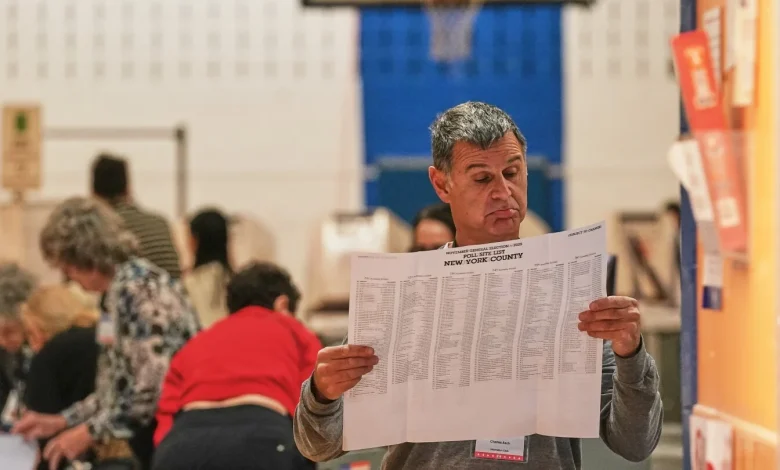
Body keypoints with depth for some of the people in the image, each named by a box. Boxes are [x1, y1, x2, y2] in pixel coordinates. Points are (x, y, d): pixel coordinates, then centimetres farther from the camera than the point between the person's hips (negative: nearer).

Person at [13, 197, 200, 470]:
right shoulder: (116, 293, 13)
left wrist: (91, 432, -13)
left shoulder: (141, 290, -16)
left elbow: (153, 389, -22)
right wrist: (61, 421, 14)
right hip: (143, 437, 9)